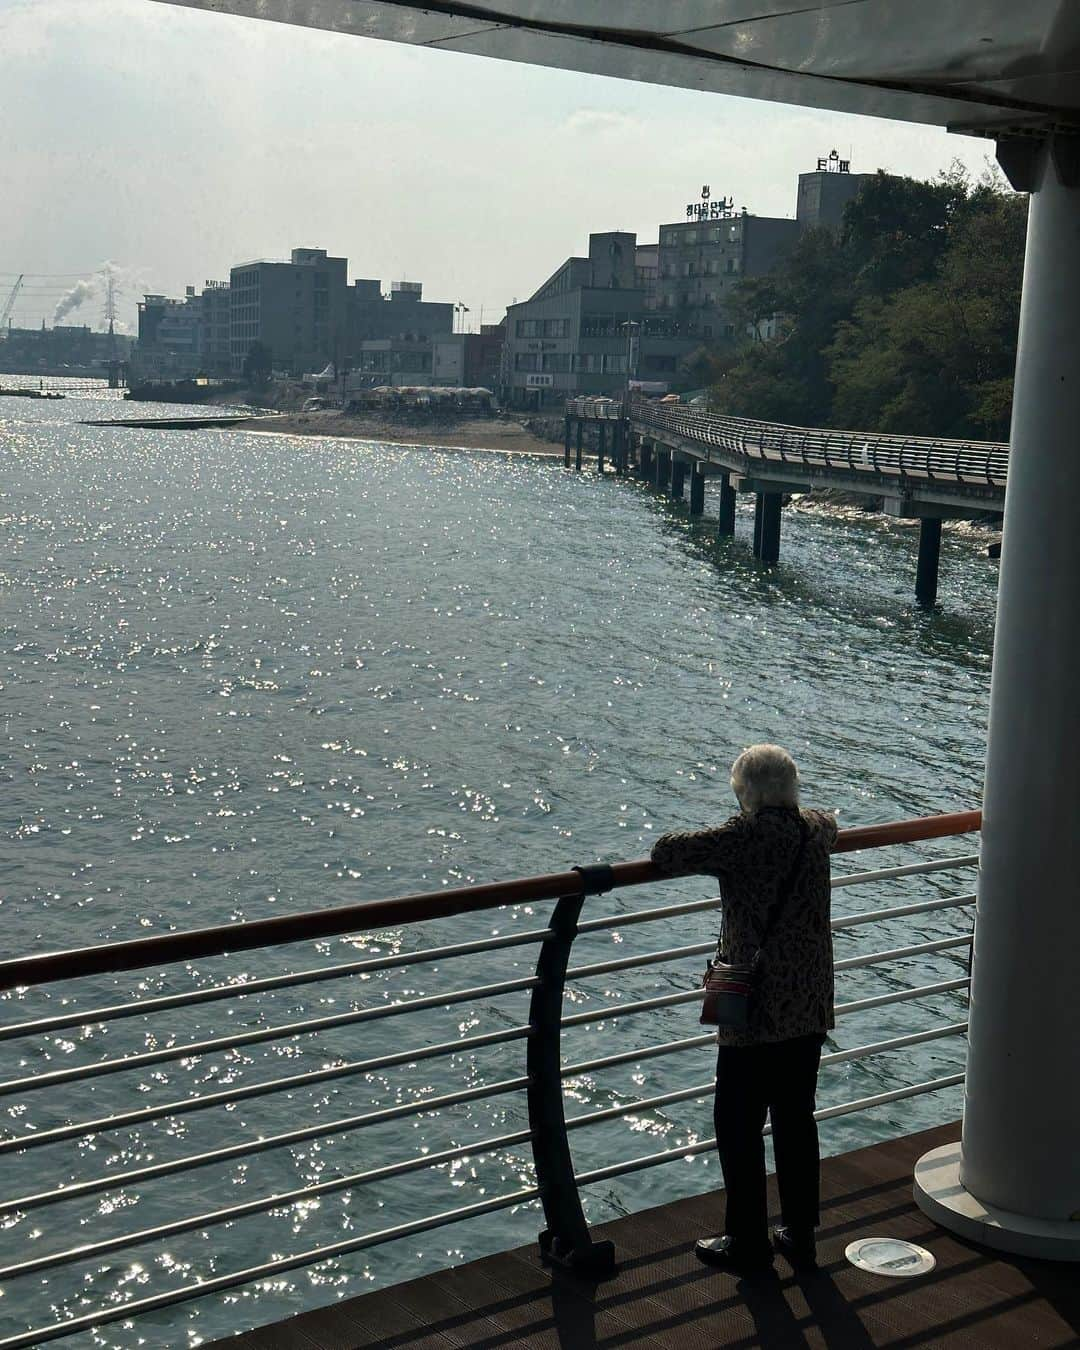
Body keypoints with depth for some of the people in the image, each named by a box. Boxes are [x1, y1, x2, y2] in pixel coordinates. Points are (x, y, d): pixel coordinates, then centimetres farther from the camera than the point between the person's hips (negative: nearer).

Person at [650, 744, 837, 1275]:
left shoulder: (746, 836, -17)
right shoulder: (816, 830, 3)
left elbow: (666, 853, -19)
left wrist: (714, 852, 3)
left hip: (756, 1013, -7)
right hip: (811, 1010, 7)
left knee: (739, 1127, 6)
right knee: (797, 1120, 17)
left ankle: (748, 1244, 15)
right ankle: (800, 1235, 27)